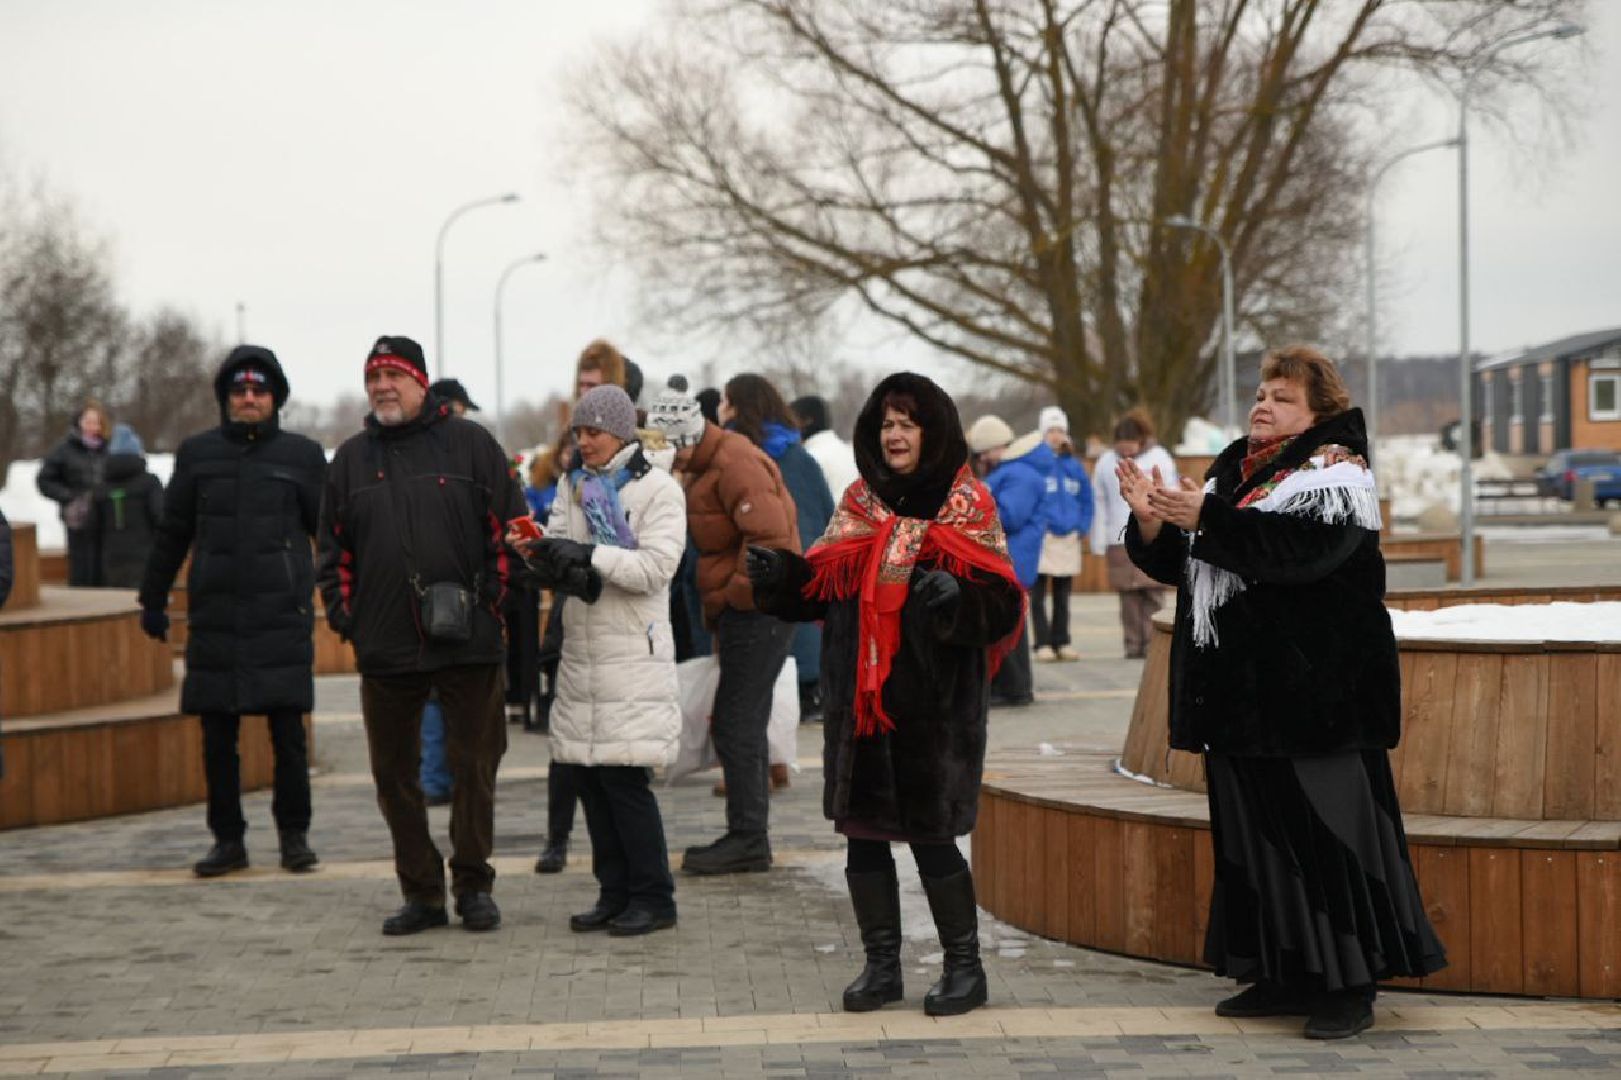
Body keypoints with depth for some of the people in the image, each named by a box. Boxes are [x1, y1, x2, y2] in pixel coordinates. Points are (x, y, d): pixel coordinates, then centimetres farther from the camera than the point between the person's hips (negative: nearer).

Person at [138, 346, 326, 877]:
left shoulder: (302, 454, 6)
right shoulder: (197, 453, 10)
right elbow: (171, 534, 16)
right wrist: (152, 599, 17)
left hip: (283, 615, -2)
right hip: (214, 619, 2)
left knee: (288, 733, -2)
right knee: (217, 736, 4)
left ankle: (294, 835, 11)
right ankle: (228, 839, 13)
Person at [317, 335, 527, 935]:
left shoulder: (470, 444, 3)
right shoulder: (351, 458, 13)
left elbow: (508, 528, 2)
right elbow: (333, 547, 17)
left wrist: (495, 603, -4)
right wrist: (344, 614, 6)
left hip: (468, 641, -3)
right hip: (384, 646, 3)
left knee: (474, 767, 2)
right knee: (393, 772, 6)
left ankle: (473, 886, 13)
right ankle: (420, 892, 15)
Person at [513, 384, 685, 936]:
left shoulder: (658, 490, -4)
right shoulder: (575, 485, 15)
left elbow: (654, 567, -15)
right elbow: (560, 561, 10)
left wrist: (588, 554, -21)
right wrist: (543, 554, -13)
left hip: (633, 654, -6)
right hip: (581, 649, 6)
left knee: (623, 776, -8)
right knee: (586, 773, 6)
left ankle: (653, 897, 1)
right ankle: (615, 894, 16)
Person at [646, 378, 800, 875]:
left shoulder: (735, 464, -16)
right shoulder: (706, 465, 18)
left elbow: (770, 536, -25)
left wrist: (732, 596, -17)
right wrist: (720, 610, 14)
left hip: (758, 607, -11)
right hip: (743, 610, 11)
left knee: (736, 722, -9)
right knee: (742, 722, 13)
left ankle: (748, 839, -6)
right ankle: (748, 838, 19)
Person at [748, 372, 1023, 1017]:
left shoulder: (965, 506, -1)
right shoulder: (859, 504, 13)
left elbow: (1000, 605, -7)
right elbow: (818, 586, 10)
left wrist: (958, 597, -27)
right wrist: (777, 574, -9)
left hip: (934, 699, -5)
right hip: (859, 695, 5)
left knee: (931, 834, -4)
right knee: (861, 830, 7)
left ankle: (965, 966, 11)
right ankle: (881, 965, 19)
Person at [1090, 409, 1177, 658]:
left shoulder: (1159, 459, 3)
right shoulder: (1106, 462, 7)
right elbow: (1099, 504, 9)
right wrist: (1099, 542, 5)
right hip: (1120, 542, 1)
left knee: (1153, 594, -5)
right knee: (1128, 595, -1)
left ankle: (1152, 643, -3)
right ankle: (1133, 644, 3)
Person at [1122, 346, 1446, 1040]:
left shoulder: (1334, 472, -5)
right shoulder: (1233, 470, 18)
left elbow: (1305, 543, -24)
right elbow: (1181, 564, 16)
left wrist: (1207, 518, -26)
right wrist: (1152, 521, -4)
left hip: (1314, 692, -8)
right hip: (1242, 690, 8)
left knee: (1327, 832, -7)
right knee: (1255, 833, 9)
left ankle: (1350, 983, -2)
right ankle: (1280, 976, 16)